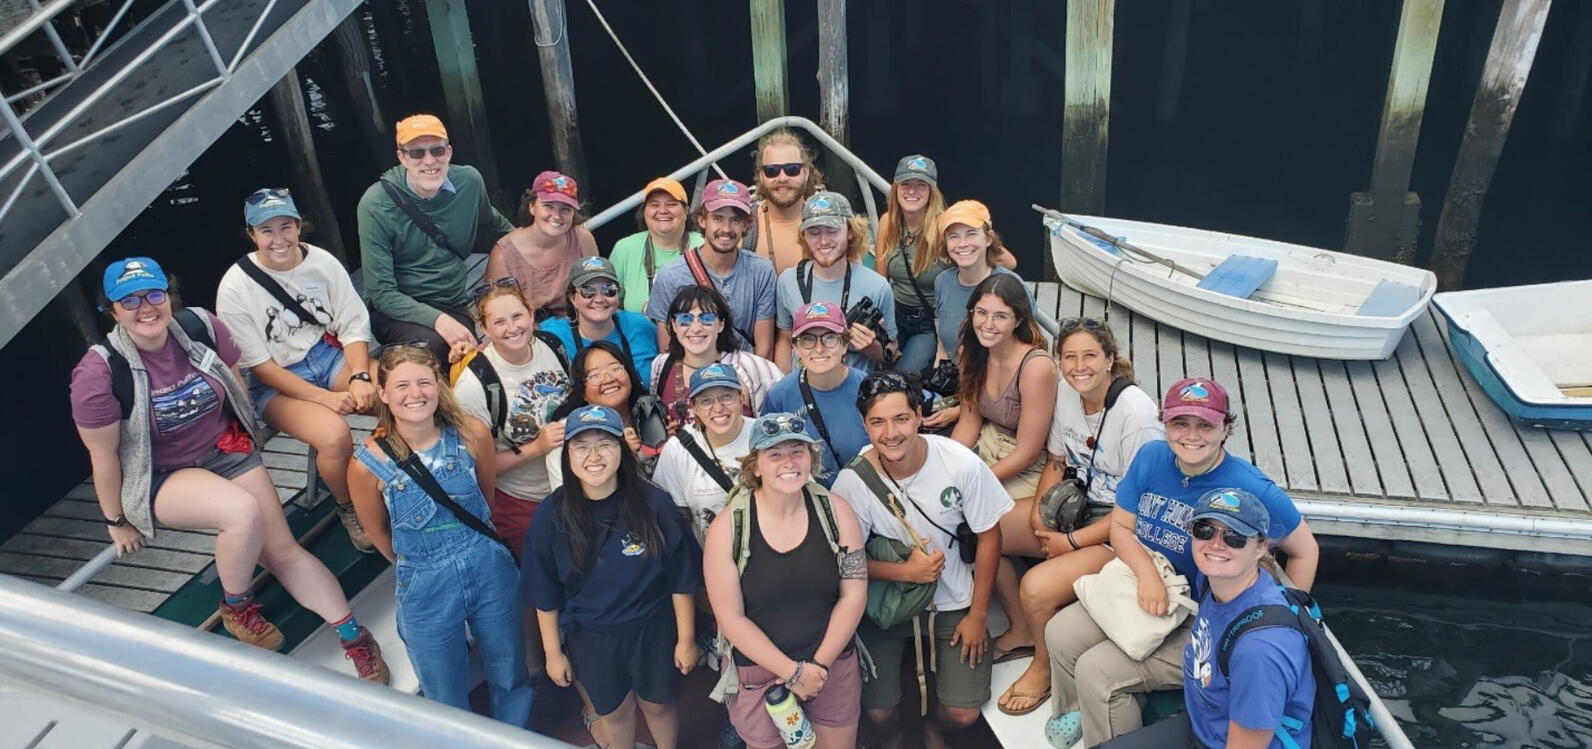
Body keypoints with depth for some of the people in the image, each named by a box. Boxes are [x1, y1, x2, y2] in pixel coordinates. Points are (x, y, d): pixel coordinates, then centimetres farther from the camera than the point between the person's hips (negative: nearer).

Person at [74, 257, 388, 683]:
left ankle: (354, 636, 0)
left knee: (282, 548, -7)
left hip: (226, 451, 4)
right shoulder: (99, 374, -21)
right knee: (243, 512, -32)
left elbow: (236, 385, 6)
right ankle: (236, 609, -4)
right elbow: (103, 456, -11)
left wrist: (249, 435, 18)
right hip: (160, 477, -3)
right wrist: (117, 522, -2)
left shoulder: (202, 328, -12)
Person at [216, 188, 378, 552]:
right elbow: (259, 366, -11)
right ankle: (348, 510, -1)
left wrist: (360, 377, -21)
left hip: (331, 355, 4)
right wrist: (325, 397, -21)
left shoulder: (322, 262, -5)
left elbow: (353, 326, -1)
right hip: (276, 382, -3)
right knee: (335, 436, -32)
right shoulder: (235, 288, -13)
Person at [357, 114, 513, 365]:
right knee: (432, 344, -34)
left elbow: (494, 226, 22)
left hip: (453, 305, 3)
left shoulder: (469, 182, -3)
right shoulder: (376, 205, -14)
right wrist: (437, 320, -30)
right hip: (394, 311, -3)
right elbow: (381, 292, -16)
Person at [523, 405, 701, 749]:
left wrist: (686, 638, -5)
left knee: (656, 705, 20)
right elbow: (545, 595, -4)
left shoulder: (654, 504, -18)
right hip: (590, 641, 1)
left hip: (653, 632, 0)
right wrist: (553, 652, 1)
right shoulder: (552, 515, -14)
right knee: (614, 712, 20)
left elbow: (681, 580, -9)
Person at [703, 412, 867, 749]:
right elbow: (731, 618, -12)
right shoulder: (727, 527, -14)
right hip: (759, 673, -2)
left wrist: (820, 664, -11)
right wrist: (792, 671, -14)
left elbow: (853, 594, -6)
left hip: (834, 666, 2)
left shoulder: (836, 510, -7)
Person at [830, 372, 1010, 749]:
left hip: (953, 601, 1)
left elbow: (989, 535, -7)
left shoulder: (961, 463, -21)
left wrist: (978, 615, -4)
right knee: (877, 712, -4)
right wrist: (905, 571, -24)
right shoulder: (852, 482, -21)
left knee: (963, 713, -3)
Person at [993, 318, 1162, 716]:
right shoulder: (1065, 391, -4)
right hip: (1076, 503, 8)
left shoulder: (1137, 413, -25)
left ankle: (1045, 667, 9)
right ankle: (1022, 627, 19)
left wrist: (1072, 542, -18)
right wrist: (1038, 511, -5)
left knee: (1036, 588, -24)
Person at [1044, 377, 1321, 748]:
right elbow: (1121, 527, 1)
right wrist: (1147, 572, -19)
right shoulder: (1151, 457, -6)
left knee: (1097, 672, -19)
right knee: (1060, 634, -6)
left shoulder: (1252, 490, -21)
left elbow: (1305, 551, -8)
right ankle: (1079, 713, 23)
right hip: (1141, 591, 6)